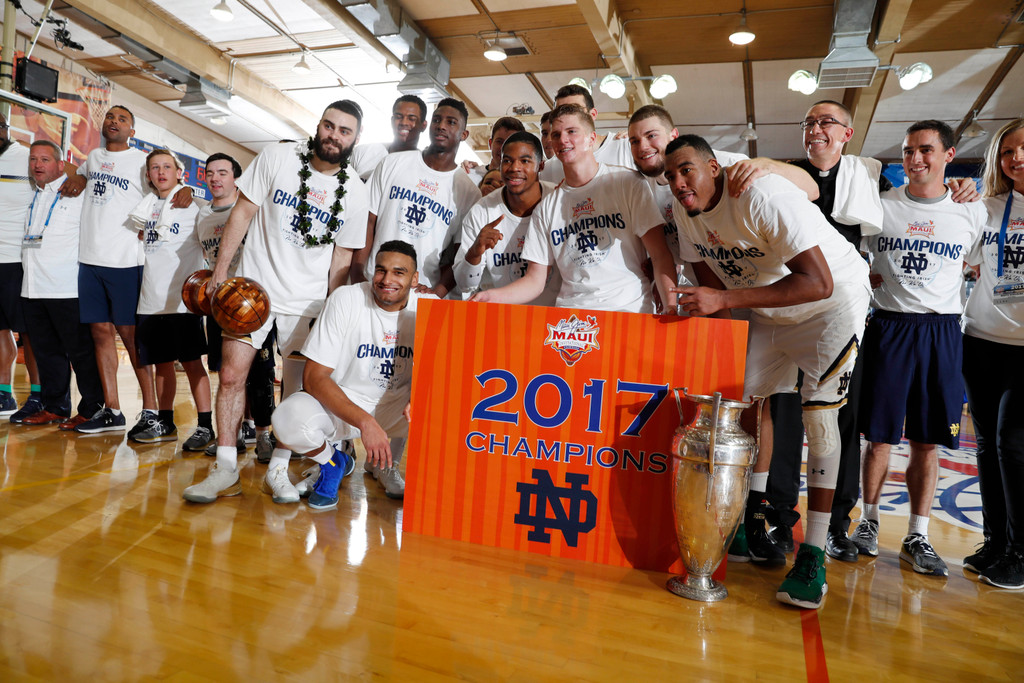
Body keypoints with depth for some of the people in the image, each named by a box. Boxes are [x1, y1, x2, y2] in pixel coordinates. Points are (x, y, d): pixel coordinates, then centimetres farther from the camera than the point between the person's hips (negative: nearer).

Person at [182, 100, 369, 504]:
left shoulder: (355, 193, 1)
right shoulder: (278, 157, -2)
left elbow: (342, 258, 6)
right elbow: (243, 212, 0)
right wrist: (219, 272, -4)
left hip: (307, 301, 1)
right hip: (253, 287, 0)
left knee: (299, 389, 2)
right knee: (232, 375, -4)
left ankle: (278, 467, 19)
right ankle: (225, 469, 7)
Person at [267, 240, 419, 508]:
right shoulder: (345, 300, -15)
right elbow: (313, 377, -19)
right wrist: (365, 422, -31)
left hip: (395, 408, 3)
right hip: (338, 405, -2)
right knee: (289, 418, -34)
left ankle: (386, 464, 5)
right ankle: (334, 461, 5)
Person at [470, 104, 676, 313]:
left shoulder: (627, 184, 4)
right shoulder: (545, 208, 14)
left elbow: (660, 256, -1)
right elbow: (535, 280, 11)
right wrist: (492, 295, -8)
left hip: (629, 311, -2)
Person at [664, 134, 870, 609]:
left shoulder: (762, 196, -31)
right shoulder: (685, 212, -7)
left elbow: (819, 283, -38)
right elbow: (710, 282, 5)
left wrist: (725, 299, -42)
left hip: (833, 302, -7)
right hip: (766, 309, 7)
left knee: (818, 412, -16)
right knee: (751, 400, 4)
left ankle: (813, 555, -8)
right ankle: (752, 518, 20)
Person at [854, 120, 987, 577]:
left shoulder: (972, 213, 7)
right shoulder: (879, 206, 3)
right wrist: (867, 276, -2)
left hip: (941, 332, 1)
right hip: (888, 328, -1)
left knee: (927, 442, 4)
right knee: (880, 435, 2)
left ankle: (917, 538, 15)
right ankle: (868, 522, 18)